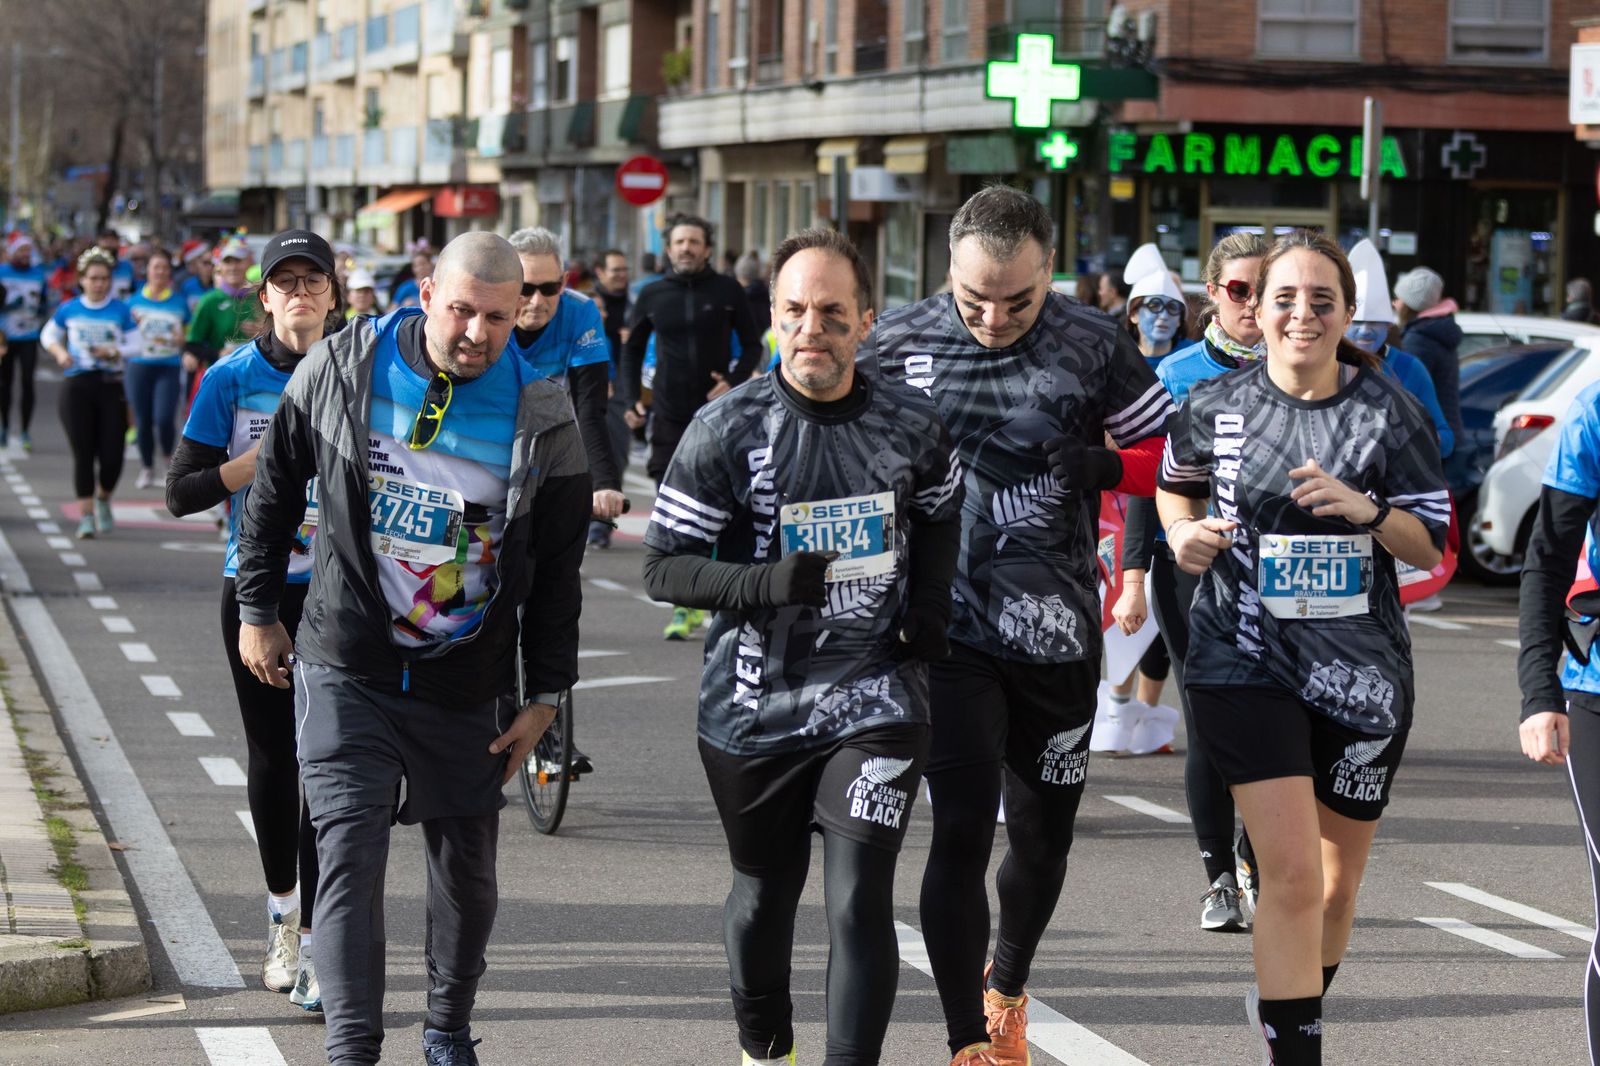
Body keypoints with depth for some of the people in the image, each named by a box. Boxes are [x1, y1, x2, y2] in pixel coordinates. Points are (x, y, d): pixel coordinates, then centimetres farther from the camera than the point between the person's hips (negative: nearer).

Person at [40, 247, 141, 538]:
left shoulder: (120, 311, 1)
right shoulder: (69, 310, 4)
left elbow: (136, 345, 3)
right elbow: (48, 335, 17)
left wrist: (113, 352, -15)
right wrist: (59, 352, -3)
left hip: (111, 385, 0)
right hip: (77, 384, 0)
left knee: (112, 454, -3)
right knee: (83, 453, -3)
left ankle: (103, 500, 27)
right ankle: (86, 517, 2)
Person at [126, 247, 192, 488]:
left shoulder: (179, 302, 5)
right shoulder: (135, 301, 6)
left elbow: (188, 337, 14)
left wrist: (180, 339, -8)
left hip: (169, 368, -2)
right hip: (139, 366, 2)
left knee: (164, 418, -17)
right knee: (142, 421, 4)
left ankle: (169, 454, 12)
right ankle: (147, 468, 20)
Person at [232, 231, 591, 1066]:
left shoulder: (540, 419, -5)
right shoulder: (340, 369, -5)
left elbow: (556, 573, 3)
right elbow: (274, 491, 9)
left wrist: (544, 696, 2)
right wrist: (258, 611, 11)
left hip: (468, 685, 1)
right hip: (345, 669, -1)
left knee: (466, 869, 11)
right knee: (349, 855, -12)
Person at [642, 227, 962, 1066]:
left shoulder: (910, 425, -1)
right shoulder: (728, 429, -9)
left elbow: (940, 518, 20)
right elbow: (663, 566, -9)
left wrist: (932, 601, 2)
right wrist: (767, 582, -25)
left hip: (875, 700, 0)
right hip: (756, 706, 0)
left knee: (860, 901, -12)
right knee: (763, 896, 16)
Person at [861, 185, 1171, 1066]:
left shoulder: (1093, 347, -3)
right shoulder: (898, 342, -4)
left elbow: (1173, 453, 6)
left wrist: (1098, 468, -11)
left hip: (1056, 629, 2)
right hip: (949, 626, -2)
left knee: (1044, 832, 15)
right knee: (962, 831, -11)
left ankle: (1007, 991, 41)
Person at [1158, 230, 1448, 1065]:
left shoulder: (1388, 413, -3)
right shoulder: (1215, 407, -2)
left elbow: (1431, 547, -2)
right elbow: (1175, 485, 18)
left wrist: (1367, 509, -20)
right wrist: (1184, 535, -3)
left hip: (1361, 672, 2)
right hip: (1247, 661, -2)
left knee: (1339, 875, 16)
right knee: (1293, 874, -16)